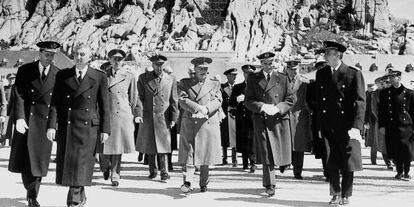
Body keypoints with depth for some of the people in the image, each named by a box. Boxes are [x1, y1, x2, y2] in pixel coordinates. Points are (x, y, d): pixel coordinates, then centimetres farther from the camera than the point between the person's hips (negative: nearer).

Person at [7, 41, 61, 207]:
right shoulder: (24, 71, 2)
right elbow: (19, 96, -5)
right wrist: (19, 117, -16)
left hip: (45, 121, 0)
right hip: (26, 120, 1)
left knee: (39, 160, 0)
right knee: (24, 158, 6)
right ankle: (30, 189, 29)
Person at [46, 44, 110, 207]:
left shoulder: (99, 77, 4)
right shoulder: (62, 76, 7)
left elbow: (104, 105, 4)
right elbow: (55, 103, 4)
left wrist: (105, 129, -1)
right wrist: (51, 125, -7)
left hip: (88, 127, -2)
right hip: (66, 126, 2)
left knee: (82, 164, -8)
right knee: (66, 164, 7)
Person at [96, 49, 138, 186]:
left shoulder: (129, 77, 4)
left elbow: (134, 97, 13)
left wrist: (132, 114, 15)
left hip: (123, 115, 0)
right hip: (105, 114, 0)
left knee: (118, 147, 2)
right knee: (104, 146, 0)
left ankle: (115, 175, 17)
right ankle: (105, 167, 31)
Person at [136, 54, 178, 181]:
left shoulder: (171, 80, 5)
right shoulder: (143, 78, 5)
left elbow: (174, 101, 6)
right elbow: (139, 97, 0)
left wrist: (174, 118, 2)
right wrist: (139, 114, -12)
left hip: (163, 118, -1)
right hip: (147, 118, 1)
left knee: (163, 146, -4)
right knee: (149, 146, 7)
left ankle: (164, 171, 6)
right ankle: (153, 171, 21)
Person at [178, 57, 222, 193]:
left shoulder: (215, 84, 15)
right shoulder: (184, 83, 11)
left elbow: (218, 101, 1)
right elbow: (182, 100, -4)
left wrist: (206, 109, -18)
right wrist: (198, 108, -18)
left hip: (208, 124, 1)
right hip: (189, 124, -1)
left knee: (206, 155, 5)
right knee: (188, 153, -7)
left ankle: (203, 184, 18)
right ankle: (187, 183, -8)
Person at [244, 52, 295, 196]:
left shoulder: (282, 78, 12)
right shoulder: (252, 79, 10)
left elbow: (291, 99, 7)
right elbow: (248, 101, 4)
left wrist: (277, 108, -9)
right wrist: (262, 107, -13)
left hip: (280, 119, 1)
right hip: (261, 121, -1)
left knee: (281, 151, 1)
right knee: (266, 153, -3)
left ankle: (281, 164, 36)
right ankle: (270, 185, 5)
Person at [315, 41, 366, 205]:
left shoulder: (354, 74, -5)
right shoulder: (321, 74, 9)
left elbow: (360, 102, -10)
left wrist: (356, 126, -21)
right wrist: (320, 126, 9)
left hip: (347, 128, -3)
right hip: (328, 127, 3)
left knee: (347, 162, 5)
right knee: (331, 163, 6)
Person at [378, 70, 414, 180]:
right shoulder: (384, 93, 7)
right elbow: (381, 111, 6)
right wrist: (381, 125, -1)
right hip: (391, 127, 1)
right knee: (395, 151, 4)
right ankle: (399, 171, 20)